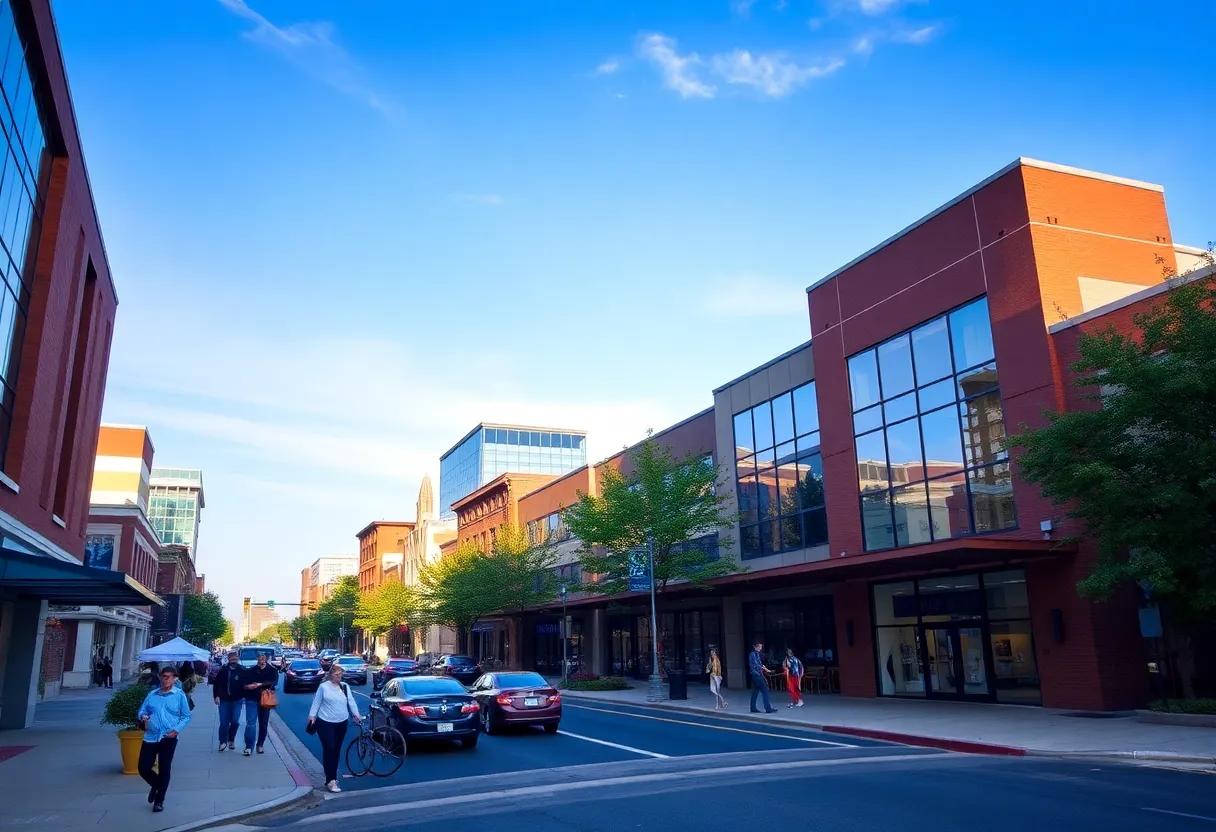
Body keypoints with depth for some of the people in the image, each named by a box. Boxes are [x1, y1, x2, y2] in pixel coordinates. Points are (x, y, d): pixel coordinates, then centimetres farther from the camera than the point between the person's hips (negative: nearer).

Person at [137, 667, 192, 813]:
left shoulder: (179, 695, 0)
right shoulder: (152, 695, 11)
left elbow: (186, 716, 2)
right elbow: (142, 710, 14)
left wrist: (177, 729, -13)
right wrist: (143, 717, -10)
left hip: (168, 738, -3)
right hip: (150, 737, 3)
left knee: (164, 769, 3)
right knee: (143, 767, 0)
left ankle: (159, 800, 20)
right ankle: (156, 784, 33)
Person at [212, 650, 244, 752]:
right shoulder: (223, 670, 1)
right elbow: (216, 683, 5)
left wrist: (244, 695, -4)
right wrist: (216, 696, -1)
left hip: (237, 700, -1)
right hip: (224, 700, 1)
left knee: (235, 722, -1)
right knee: (224, 722, 0)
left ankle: (231, 740, 20)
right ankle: (223, 741, 14)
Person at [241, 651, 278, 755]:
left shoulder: (272, 671, 7)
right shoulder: (251, 670, 12)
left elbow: (273, 681, -11)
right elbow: (243, 681, 1)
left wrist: (260, 684, -21)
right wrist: (247, 686, -20)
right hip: (251, 699, -1)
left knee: (263, 724, 8)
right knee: (250, 723, -11)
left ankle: (260, 745, 22)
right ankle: (249, 747, -9)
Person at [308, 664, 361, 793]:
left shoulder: (345, 687, 8)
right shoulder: (323, 686, -3)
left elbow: (351, 701, 3)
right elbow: (316, 702, 1)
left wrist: (356, 714, -10)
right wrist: (312, 715, -8)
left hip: (341, 723, 5)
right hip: (325, 723, -4)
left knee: (336, 750, 11)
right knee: (329, 750, -10)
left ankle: (332, 776, 23)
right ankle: (331, 780, -10)